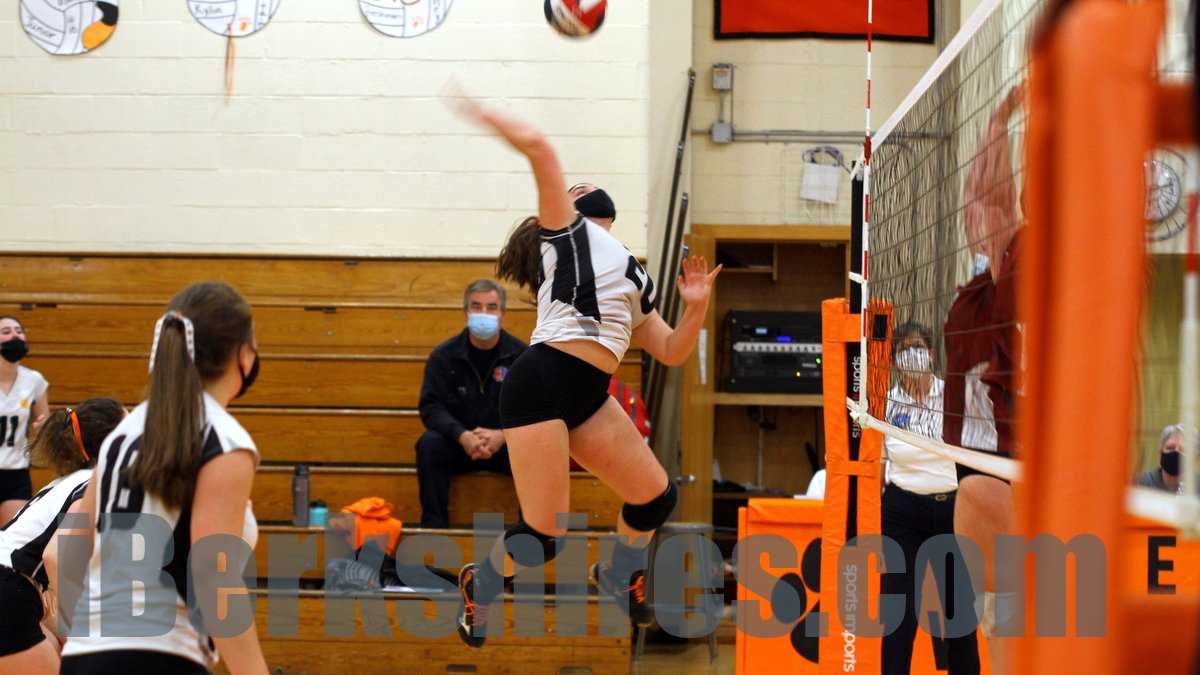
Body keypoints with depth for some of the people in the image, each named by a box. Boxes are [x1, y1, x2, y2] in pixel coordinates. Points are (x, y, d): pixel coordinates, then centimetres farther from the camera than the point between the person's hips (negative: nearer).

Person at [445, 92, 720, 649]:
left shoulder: (634, 291, 28)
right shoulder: (567, 232, 10)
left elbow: (671, 352, 24)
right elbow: (537, 147, 0)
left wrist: (695, 308, 8)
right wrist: (480, 112, 7)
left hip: (590, 397, 8)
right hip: (542, 382, -8)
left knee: (656, 497, 6)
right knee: (543, 537, -9)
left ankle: (618, 576, 36)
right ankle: (478, 586, 22)